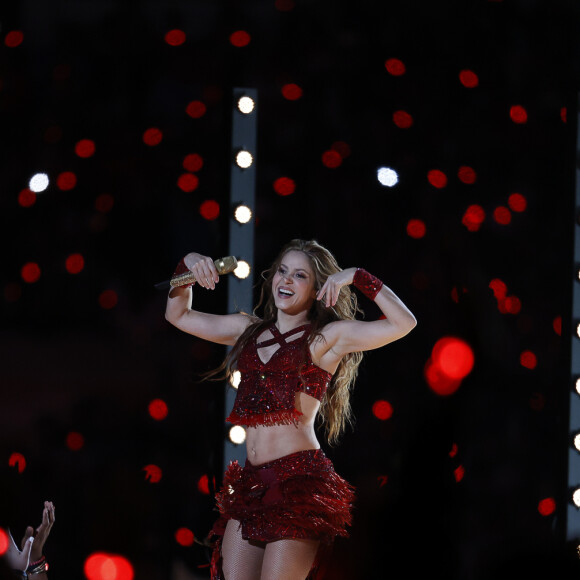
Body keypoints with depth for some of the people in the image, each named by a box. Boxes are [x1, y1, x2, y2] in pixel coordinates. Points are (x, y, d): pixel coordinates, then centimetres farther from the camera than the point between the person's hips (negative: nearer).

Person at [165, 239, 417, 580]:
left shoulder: (329, 337, 4)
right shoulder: (248, 329, 20)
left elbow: (404, 323, -5)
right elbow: (179, 315, 31)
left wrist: (357, 277, -3)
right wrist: (190, 265, 16)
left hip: (299, 478, -6)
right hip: (252, 482, 6)